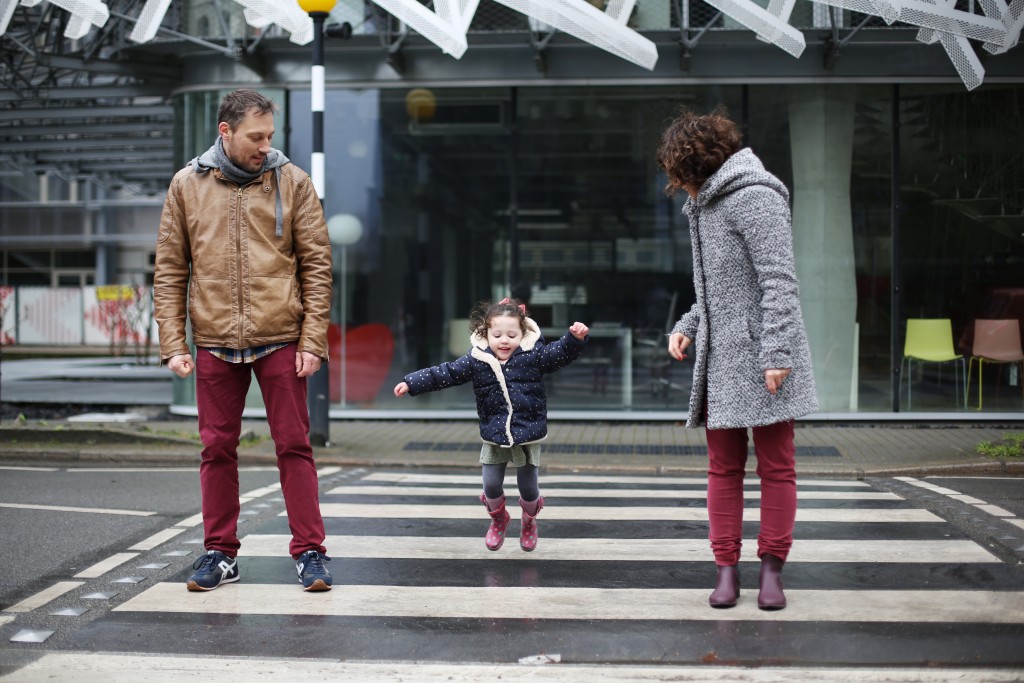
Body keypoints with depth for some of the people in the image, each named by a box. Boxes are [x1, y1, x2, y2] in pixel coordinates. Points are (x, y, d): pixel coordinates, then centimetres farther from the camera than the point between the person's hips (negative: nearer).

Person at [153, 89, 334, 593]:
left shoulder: (291, 181, 1)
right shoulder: (187, 185, 4)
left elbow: (316, 265, 0)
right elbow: (169, 272, 6)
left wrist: (312, 340, -6)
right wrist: (173, 345, -1)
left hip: (280, 341, -1)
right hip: (214, 343, 2)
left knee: (294, 446, 1)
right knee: (217, 448, 8)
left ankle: (309, 552, 10)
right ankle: (220, 553, 20)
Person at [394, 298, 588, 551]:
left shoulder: (533, 355, -8)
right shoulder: (476, 360, -6)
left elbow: (561, 353, -15)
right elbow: (444, 374, -2)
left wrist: (576, 338, -35)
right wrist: (411, 384, -4)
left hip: (528, 434, -1)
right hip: (494, 436, 1)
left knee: (528, 487, 9)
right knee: (491, 485, 5)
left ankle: (529, 521, 41)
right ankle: (498, 519, 38)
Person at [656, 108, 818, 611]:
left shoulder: (752, 198, -10)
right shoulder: (707, 206, 18)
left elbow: (779, 280, -17)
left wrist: (776, 352, -22)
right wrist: (688, 325, 9)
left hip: (761, 360, -9)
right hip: (720, 361, 9)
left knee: (776, 466, 2)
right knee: (724, 469, 8)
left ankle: (772, 568, 10)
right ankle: (727, 568, 13)